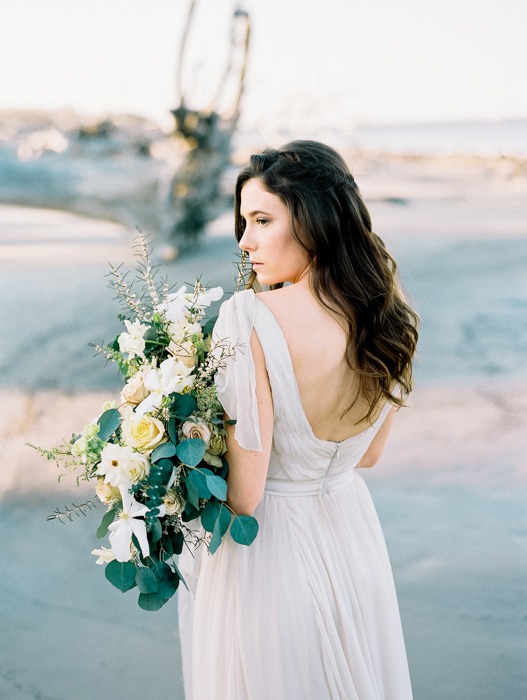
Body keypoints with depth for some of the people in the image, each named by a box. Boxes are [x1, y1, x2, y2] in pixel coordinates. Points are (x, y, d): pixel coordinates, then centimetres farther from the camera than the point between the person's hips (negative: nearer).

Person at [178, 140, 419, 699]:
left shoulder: (251, 319, -27)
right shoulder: (385, 318, -7)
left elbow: (242, 496, -24)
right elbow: (368, 454, 7)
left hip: (268, 556, -6)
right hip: (353, 544, 6)